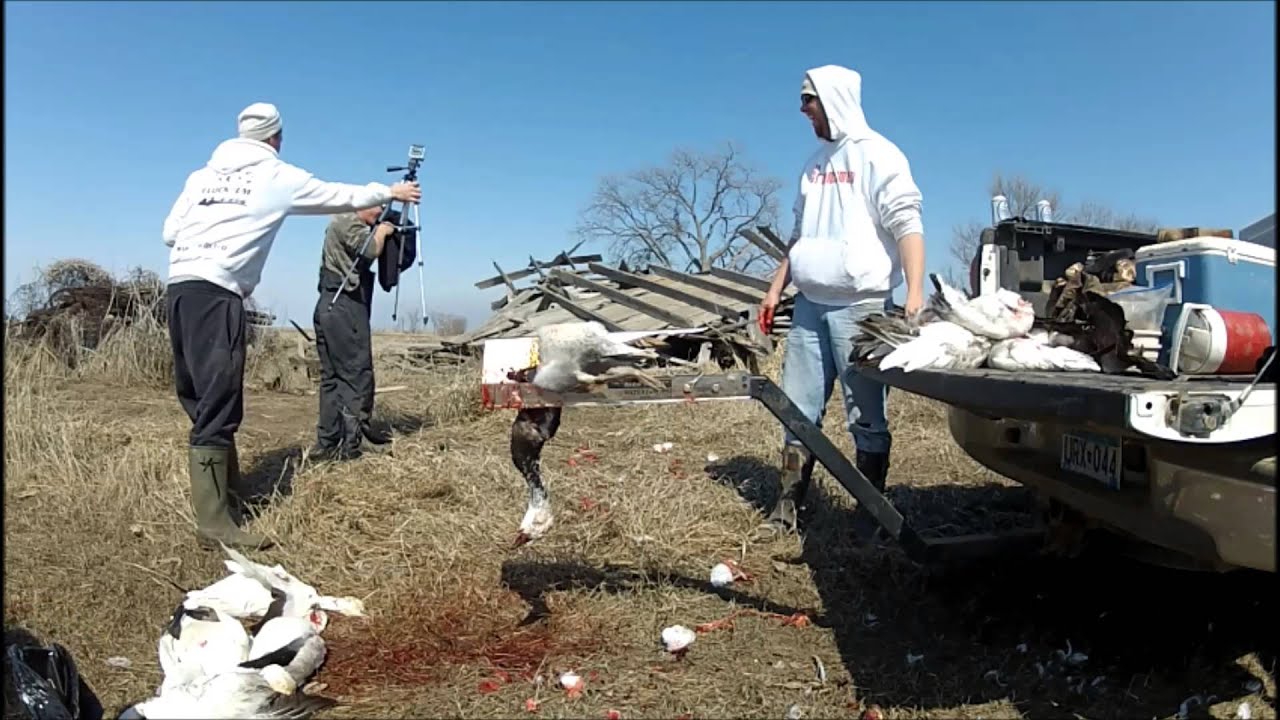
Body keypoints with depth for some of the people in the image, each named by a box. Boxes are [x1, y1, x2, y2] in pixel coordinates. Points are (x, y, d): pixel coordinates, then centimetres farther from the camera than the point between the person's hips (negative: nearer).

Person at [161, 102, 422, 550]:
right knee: (217, 404, -12)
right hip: (216, 291, -7)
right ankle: (214, 523, -15)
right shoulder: (278, 176, 5)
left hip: (180, 284, 7)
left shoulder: (203, 174, 18)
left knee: (202, 398, 15)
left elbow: (169, 232, 13)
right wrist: (389, 192, 31)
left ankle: (227, 490, 28)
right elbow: (341, 196, 16)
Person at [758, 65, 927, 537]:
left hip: (860, 306, -7)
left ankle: (870, 512, 10)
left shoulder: (877, 155, -5)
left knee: (866, 416, 1)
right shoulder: (816, 161, 18)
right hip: (810, 304, 7)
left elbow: (906, 226, -13)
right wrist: (775, 290, 19)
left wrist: (914, 295, -25)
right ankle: (788, 504, 16)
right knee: (798, 408, 8)